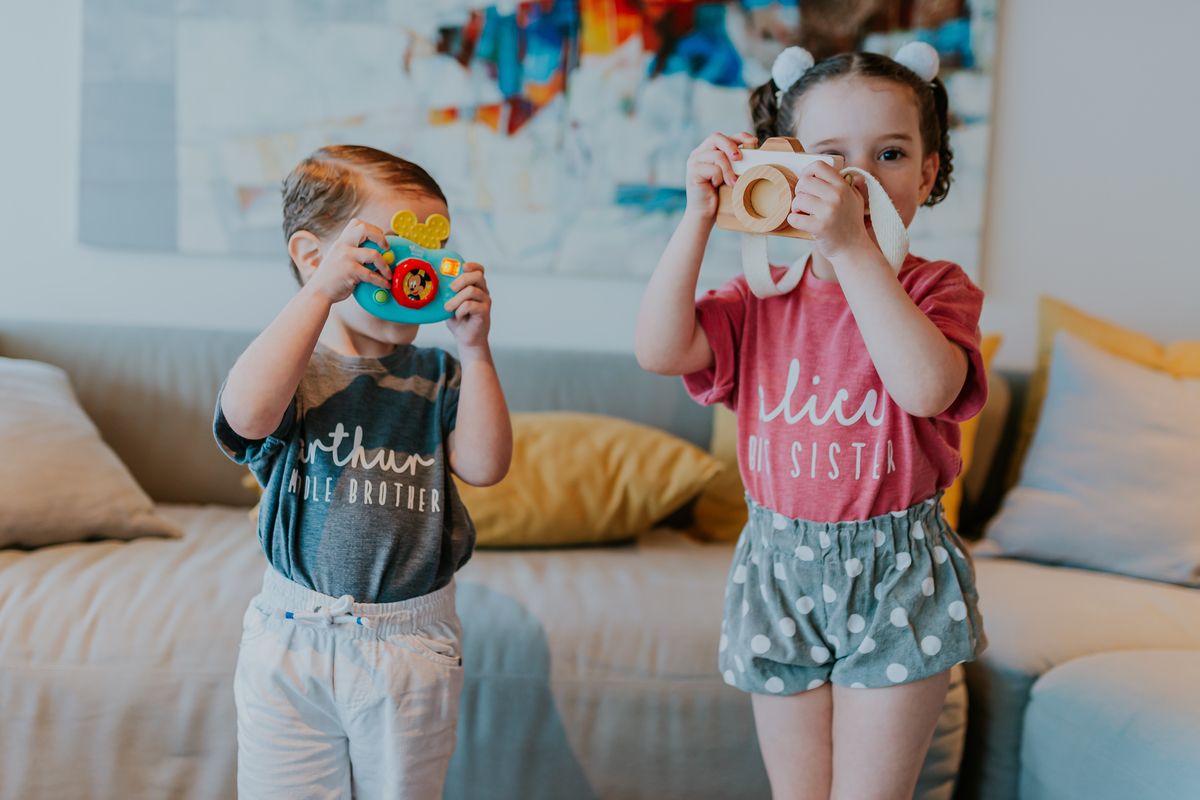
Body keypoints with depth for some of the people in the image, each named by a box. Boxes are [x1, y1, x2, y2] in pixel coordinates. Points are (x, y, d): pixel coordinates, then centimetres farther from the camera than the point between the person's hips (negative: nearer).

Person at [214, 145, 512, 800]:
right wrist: (321, 293, -31)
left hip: (414, 647, 2)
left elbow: (483, 467, -10)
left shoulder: (435, 378, 2)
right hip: (292, 643, -1)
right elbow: (248, 414, -29)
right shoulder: (291, 368, -5)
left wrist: (474, 350, -16)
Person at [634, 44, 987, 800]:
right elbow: (658, 350, -14)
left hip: (897, 575, -3)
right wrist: (700, 216, -18)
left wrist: (854, 248, -31)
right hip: (782, 569, 3)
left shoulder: (935, 287, -6)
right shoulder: (761, 298, 2)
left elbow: (928, 387, -28)